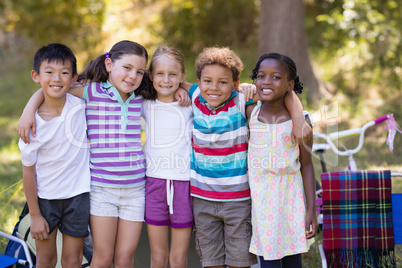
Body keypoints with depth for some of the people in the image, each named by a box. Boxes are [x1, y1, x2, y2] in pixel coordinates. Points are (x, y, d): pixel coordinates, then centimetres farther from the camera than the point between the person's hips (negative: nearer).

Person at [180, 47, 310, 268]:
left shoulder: (242, 102, -12)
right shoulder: (194, 98, -2)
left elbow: (286, 91, -12)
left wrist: (298, 121, -25)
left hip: (238, 198, -2)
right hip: (203, 197, 3)